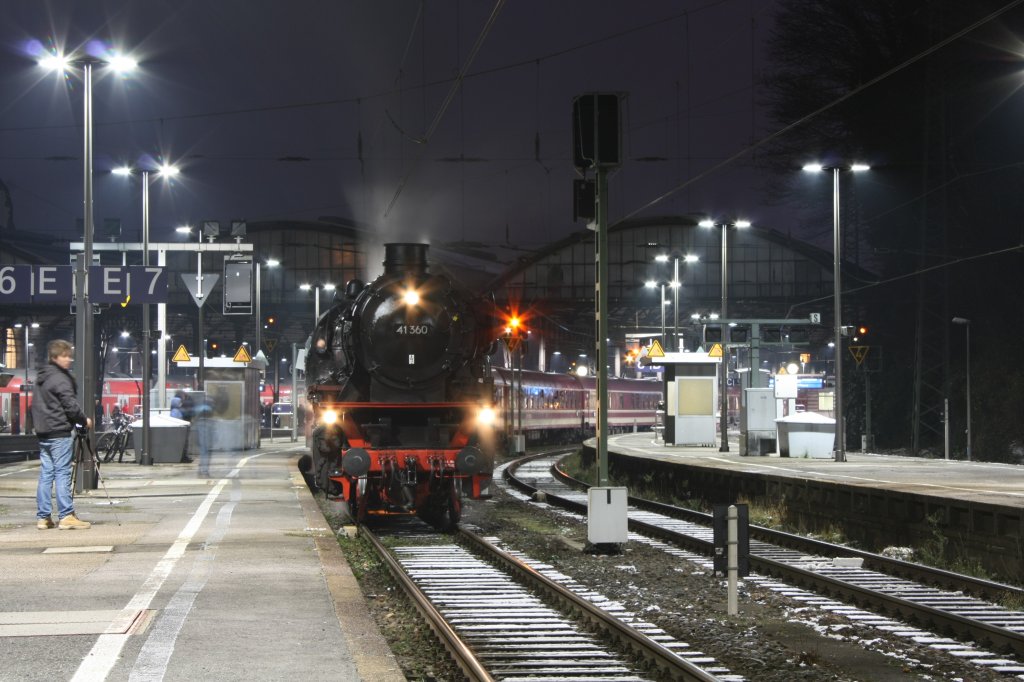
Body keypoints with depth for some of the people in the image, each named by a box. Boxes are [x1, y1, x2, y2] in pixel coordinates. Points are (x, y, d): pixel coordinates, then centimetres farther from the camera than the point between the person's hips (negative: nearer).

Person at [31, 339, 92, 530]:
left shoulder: (41, 378, 16)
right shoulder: (60, 379, -11)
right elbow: (70, 405, -15)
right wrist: (84, 420, 0)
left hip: (43, 433, 8)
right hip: (59, 432, -8)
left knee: (45, 475, 8)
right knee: (62, 474, -7)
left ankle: (43, 517, 7)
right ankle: (66, 516, -9)